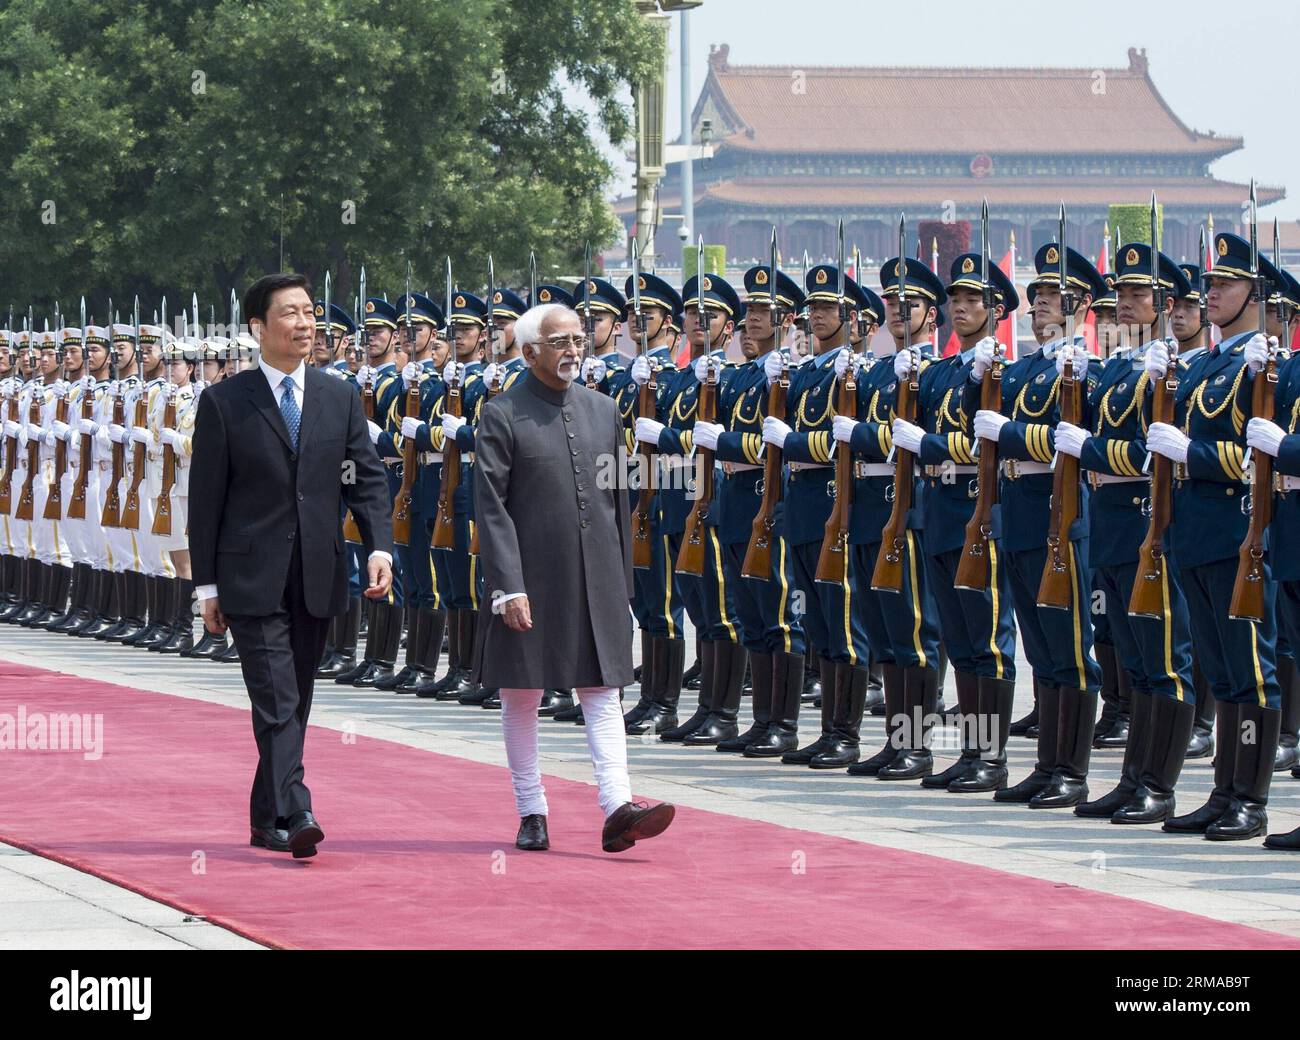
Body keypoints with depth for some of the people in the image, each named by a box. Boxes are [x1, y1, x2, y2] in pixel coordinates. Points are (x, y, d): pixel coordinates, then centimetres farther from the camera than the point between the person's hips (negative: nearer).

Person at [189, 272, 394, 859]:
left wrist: (379, 548, -9)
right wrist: (207, 584, -2)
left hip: (317, 578, 4)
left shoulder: (340, 398, 9)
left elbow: (367, 478, 7)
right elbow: (205, 498, 0)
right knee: (277, 702, -13)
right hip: (253, 580, -4)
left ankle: (267, 821, 19)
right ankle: (294, 815, -21)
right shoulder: (224, 403, -1)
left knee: (295, 703, 9)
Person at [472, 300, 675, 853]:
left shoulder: (602, 411, 10)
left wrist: (622, 577, 12)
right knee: (521, 697, 5)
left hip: (595, 578, 4)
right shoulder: (502, 415, -5)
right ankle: (531, 813, 14)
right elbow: (491, 508, -9)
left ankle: (618, 808, -11)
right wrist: (509, 588, -16)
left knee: (603, 693, -4)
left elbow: (616, 497, 14)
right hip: (530, 577, -4)